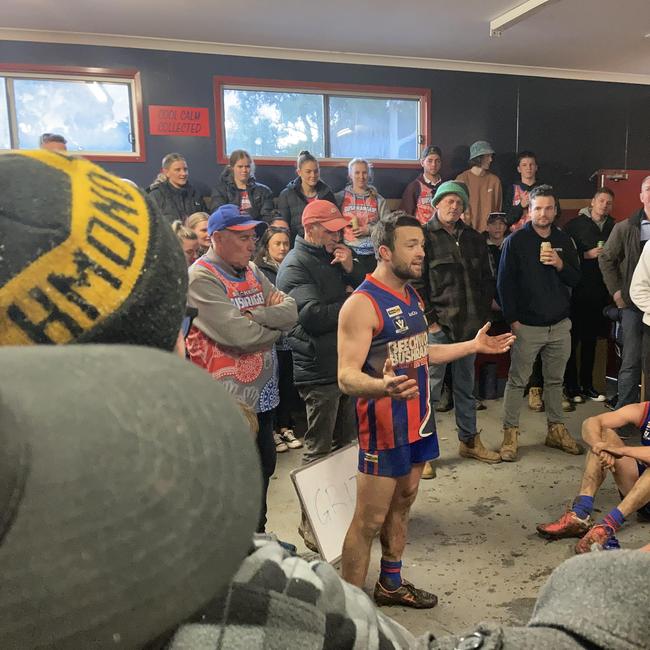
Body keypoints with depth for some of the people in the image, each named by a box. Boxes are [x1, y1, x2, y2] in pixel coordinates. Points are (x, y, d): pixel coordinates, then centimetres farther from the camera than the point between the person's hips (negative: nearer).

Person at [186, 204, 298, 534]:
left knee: (263, 468, 22)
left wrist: (253, 315, -19)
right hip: (228, 399, -8)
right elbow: (239, 335, -26)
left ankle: (258, 537, 42)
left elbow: (290, 310, -2)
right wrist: (274, 324, -7)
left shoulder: (252, 271, 9)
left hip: (262, 393, 8)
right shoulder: (201, 278, -16)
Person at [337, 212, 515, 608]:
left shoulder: (411, 295, 9)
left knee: (402, 504, 20)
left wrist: (473, 345, 21)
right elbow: (347, 377, -26)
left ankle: (391, 585, 38)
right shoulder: (362, 304, -20)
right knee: (369, 521, 0)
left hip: (418, 419, 9)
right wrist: (382, 386, -47)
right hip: (384, 425, -9)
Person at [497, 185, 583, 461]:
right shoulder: (516, 241, -3)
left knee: (555, 380, 14)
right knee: (517, 381, 1)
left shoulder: (564, 241, 9)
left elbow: (576, 279, 9)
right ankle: (510, 432, 10)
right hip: (527, 325, -4)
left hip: (560, 324, 4)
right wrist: (513, 319, -10)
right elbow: (504, 283, -5)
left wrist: (560, 264, -11)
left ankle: (556, 430, 26)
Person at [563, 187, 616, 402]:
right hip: (577, 291, -5)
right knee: (573, 338, -2)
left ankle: (587, 385, 21)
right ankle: (571, 386, 8)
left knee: (591, 340, 12)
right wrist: (586, 255, -13)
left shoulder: (612, 227, 11)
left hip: (599, 293, 5)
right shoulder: (576, 224, -2)